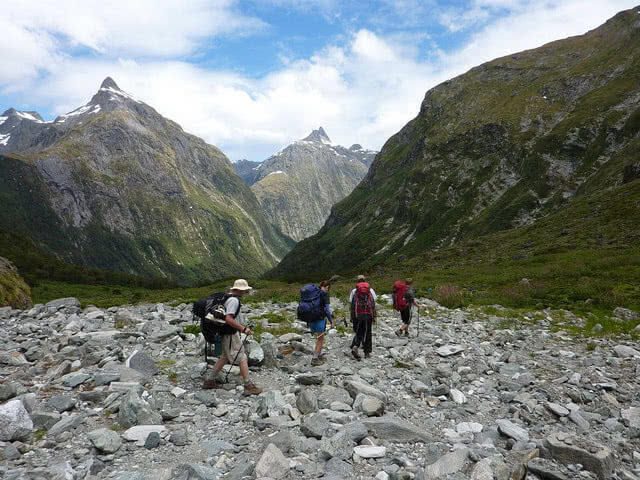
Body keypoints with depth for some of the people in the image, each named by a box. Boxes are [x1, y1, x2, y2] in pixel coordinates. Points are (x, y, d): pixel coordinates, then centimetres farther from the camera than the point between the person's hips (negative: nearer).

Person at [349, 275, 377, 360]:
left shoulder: (354, 291, 3)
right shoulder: (370, 290, 4)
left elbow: (352, 305, 2)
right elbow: (373, 304, 1)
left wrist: (352, 317, 8)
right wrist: (374, 317, 6)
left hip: (357, 315, 0)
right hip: (368, 315, 0)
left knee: (358, 332, 11)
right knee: (367, 333, 10)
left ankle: (355, 347, -13)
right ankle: (367, 352, 12)